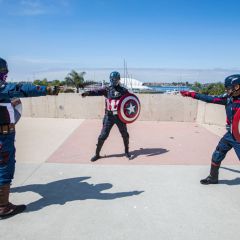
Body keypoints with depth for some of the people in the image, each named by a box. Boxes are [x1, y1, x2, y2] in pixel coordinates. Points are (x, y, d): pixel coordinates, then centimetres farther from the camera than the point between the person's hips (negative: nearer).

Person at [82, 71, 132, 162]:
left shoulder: (123, 90, 0)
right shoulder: (107, 89, 0)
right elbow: (97, 91, -16)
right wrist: (88, 93, -33)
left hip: (120, 116, 1)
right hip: (109, 116, 0)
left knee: (125, 135, 13)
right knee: (103, 135, 0)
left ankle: (127, 152, 35)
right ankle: (97, 154, 15)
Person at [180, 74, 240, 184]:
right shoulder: (228, 97, 0)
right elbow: (210, 99, 4)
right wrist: (190, 94, 5)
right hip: (230, 134, 6)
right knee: (216, 156, 13)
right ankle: (213, 178, 34)